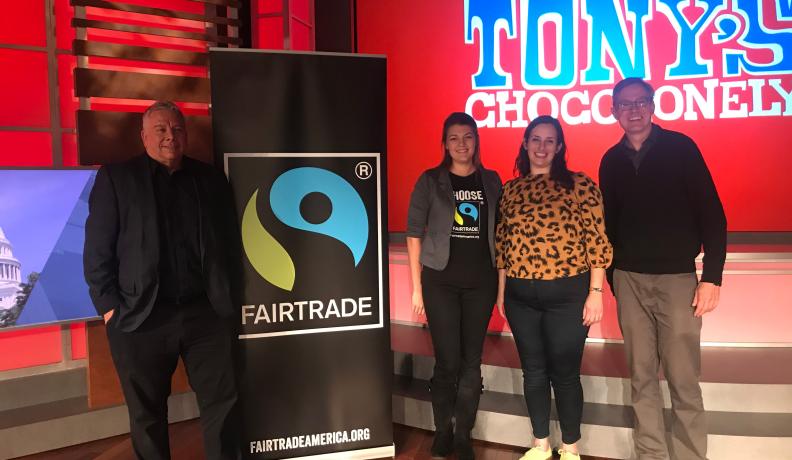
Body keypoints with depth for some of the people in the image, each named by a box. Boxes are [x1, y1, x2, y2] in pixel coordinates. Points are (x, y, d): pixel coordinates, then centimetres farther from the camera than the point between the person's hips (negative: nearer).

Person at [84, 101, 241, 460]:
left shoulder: (211, 179, 11)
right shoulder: (115, 178, 4)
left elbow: (228, 242, 12)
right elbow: (98, 248, 0)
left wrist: (226, 295, 4)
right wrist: (108, 306, -6)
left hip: (206, 312, 2)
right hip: (141, 316, -1)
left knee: (222, 402, 7)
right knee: (147, 412, 12)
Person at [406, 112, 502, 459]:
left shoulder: (492, 180, 8)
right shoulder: (430, 181, 0)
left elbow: (498, 232, 11)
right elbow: (414, 234, -1)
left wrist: (502, 280, 4)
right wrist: (417, 287, -5)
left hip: (481, 282, 2)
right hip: (441, 281, -2)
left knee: (472, 361, 7)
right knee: (448, 362, 0)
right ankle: (442, 432, 21)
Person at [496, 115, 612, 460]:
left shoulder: (579, 185, -4)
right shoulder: (510, 189, 8)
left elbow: (598, 241, -6)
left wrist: (596, 292, -10)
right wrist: (501, 290, 12)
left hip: (567, 293, -4)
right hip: (520, 296, 4)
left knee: (565, 373, 5)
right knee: (533, 371, 13)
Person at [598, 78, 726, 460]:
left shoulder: (679, 147, -1)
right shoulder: (611, 160, 9)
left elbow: (712, 214, -4)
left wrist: (712, 276, -10)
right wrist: (613, 277, 10)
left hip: (677, 277, -3)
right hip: (629, 280, 3)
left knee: (682, 379, 0)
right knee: (642, 377, 8)